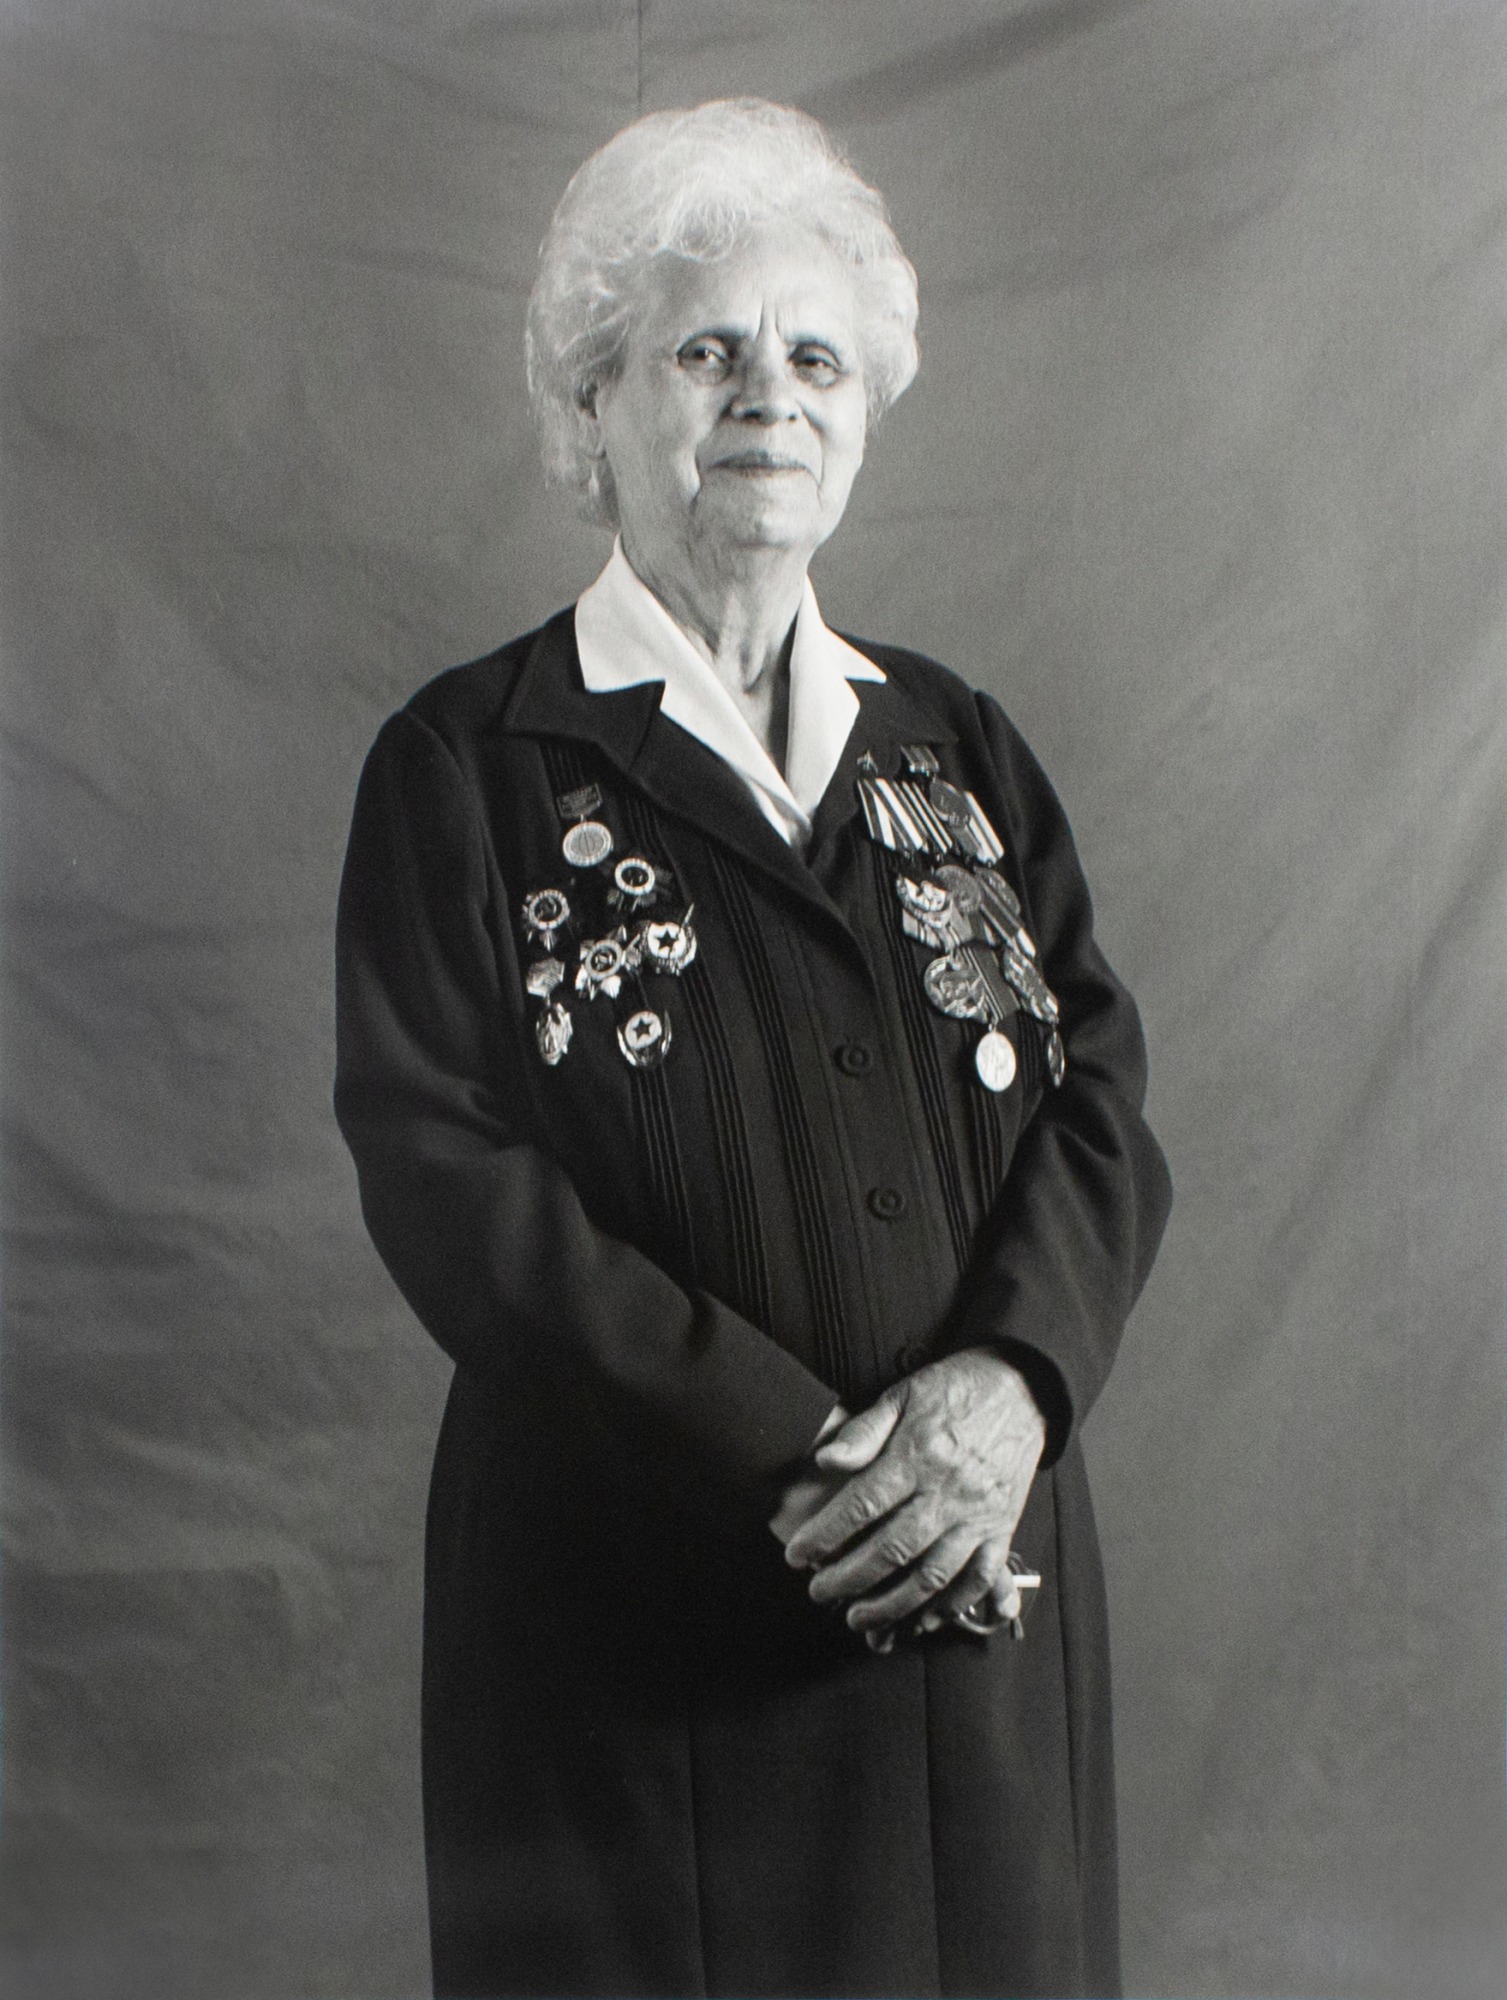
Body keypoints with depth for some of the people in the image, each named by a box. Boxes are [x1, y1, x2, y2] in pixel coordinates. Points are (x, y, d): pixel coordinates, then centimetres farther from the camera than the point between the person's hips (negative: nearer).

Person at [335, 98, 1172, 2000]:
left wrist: (1012, 1375, -16)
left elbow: (1102, 1096, 4)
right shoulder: (465, 766, -2)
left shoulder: (955, 747, 11)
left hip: (978, 1610, 4)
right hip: (637, 1624, -3)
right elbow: (444, 1181, -11)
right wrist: (803, 1465, -17)